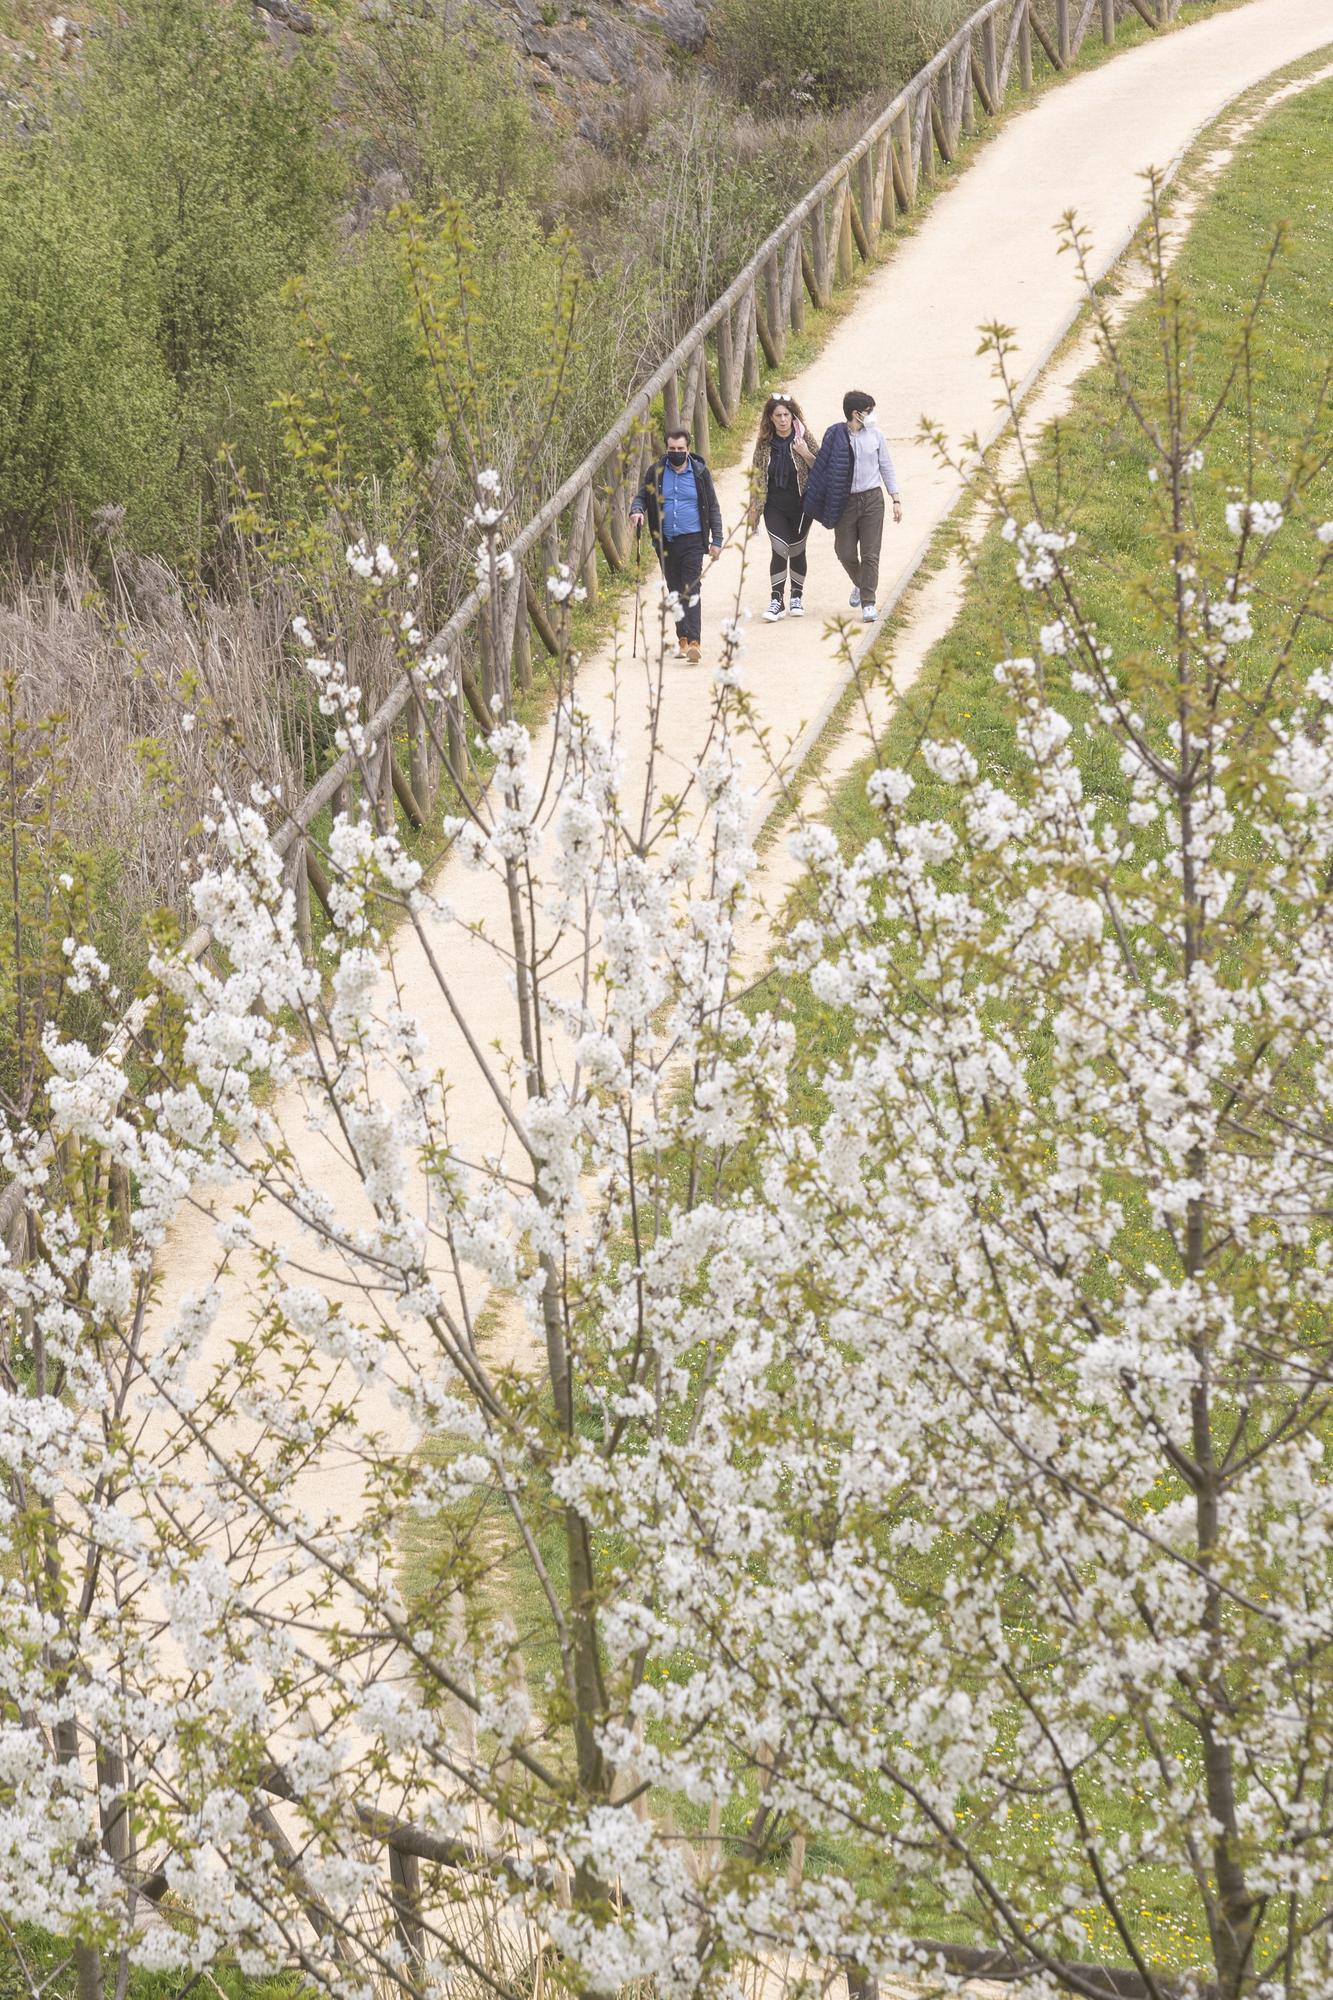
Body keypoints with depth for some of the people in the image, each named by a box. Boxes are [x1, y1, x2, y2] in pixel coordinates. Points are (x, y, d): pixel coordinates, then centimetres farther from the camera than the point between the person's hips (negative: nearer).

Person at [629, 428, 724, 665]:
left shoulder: (700, 473, 1)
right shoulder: (656, 472, 4)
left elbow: (713, 508, 6)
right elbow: (642, 495, 13)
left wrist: (717, 540, 2)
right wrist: (636, 510, -11)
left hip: (692, 540, -3)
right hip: (666, 542, 3)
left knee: (691, 591, -13)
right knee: (675, 592, 10)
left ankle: (693, 642, -21)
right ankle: (682, 638, 20)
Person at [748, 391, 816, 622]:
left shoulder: (804, 438, -4)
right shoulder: (764, 443, 1)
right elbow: (757, 476, 7)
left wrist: (806, 454, -21)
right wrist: (754, 508, 8)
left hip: (800, 505, 0)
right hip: (774, 506, 0)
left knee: (797, 551, 9)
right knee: (779, 550, -11)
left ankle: (797, 596, 26)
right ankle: (776, 600, -9)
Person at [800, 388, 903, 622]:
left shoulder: (875, 435, 2)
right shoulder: (835, 436, -5)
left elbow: (886, 467, 8)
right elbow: (822, 468, 4)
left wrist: (896, 499, 6)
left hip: (872, 500, 1)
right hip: (845, 502, -1)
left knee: (870, 554, -4)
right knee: (846, 553, 5)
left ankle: (868, 602, 1)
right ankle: (860, 585, 34)